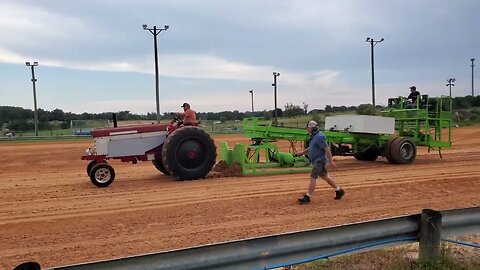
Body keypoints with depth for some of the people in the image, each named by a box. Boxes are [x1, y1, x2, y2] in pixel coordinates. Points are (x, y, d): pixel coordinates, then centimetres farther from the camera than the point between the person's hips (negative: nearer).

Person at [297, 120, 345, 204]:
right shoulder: (314, 136, 12)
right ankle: (339, 190, 28)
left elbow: (327, 149, -21)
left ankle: (308, 197, -4)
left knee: (312, 177, -9)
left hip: (319, 160, -10)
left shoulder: (319, 137, -20)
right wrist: (303, 152, 11)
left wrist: (331, 161, -21)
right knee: (324, 176, 17)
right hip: (317, 160, 10)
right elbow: (311, 147, 24)